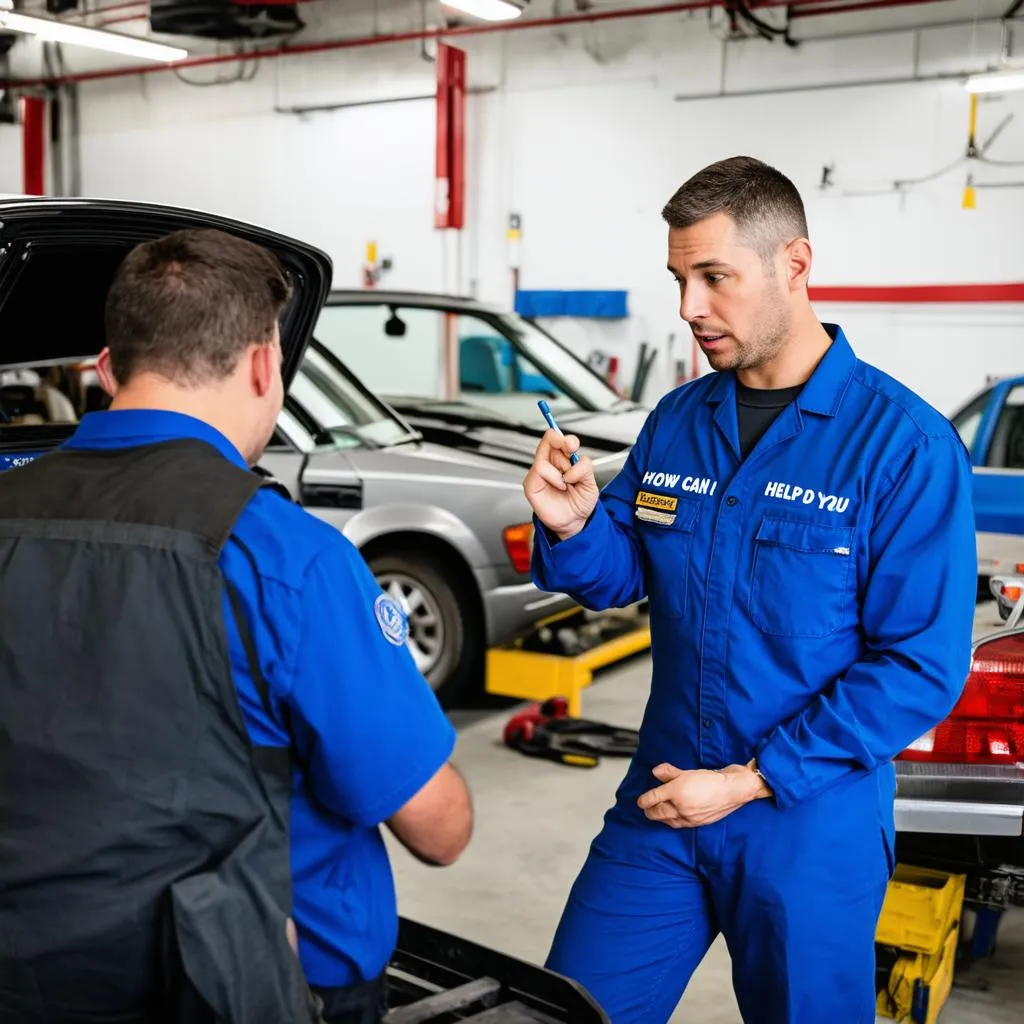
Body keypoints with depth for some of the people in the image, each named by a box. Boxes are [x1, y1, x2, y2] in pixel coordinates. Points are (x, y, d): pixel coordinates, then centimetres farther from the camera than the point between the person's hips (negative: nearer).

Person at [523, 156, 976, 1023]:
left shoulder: (905, 445, -15)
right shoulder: (675, 422, 3)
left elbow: (923, 666, -16)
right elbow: (621, 577, 9)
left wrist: (752, 781, -16)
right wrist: (574, 527, -14)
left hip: (812, 823, -4)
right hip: (662, 800, 4)